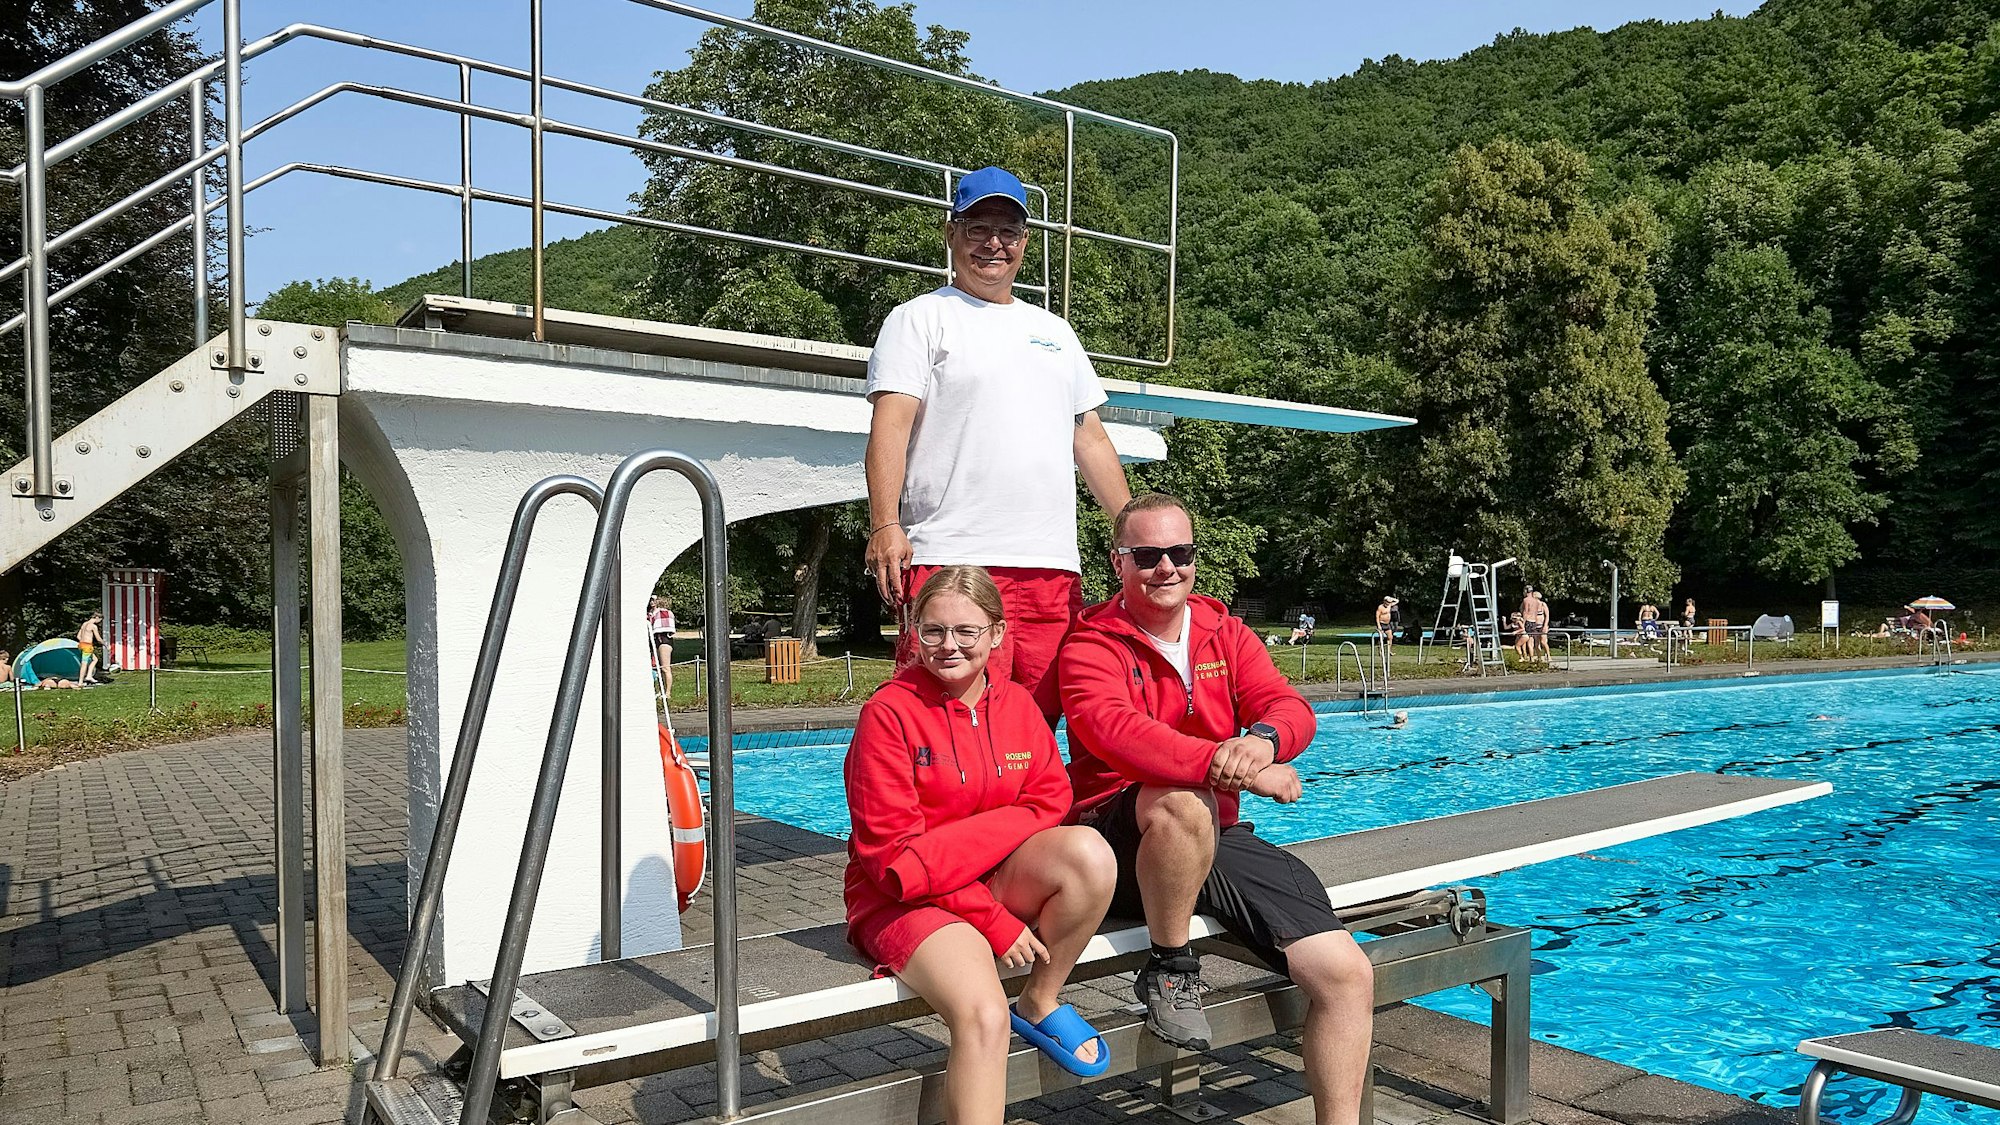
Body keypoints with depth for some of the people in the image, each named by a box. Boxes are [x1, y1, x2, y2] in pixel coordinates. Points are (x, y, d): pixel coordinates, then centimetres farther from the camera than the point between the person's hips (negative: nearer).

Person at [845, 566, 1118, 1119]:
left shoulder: (1017, 703, 2)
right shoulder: (888, 711, -13)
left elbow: (1049, 803, -4)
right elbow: (891, 851, -14)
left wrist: (951, 846, -21)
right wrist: (994, 922, -17)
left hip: (999, 880, 5)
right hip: (905, 900, -5)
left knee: (1088, 852, -25)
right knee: (984, 1017, -31)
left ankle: (1040, 1004, -2)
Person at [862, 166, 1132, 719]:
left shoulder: (1055, 331, 24)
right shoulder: (919, 319, 7)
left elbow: (1090, 437, 26)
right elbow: (891, 423, -5)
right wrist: (885, 524, -19)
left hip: (1053, 566, 5)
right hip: (951, 560, -5)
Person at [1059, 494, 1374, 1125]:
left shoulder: (1226, 634, 11)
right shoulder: (1091, 646, -5)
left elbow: (1290, 708, -2)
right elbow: (1116, 731, -25)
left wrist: (1263, 737, -28)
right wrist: (1228, 766, -37)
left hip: (1216, 838, 5)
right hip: (1121, 842, -5)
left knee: (1346, 974, -8)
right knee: (1183, 803, -40)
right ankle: (1169, 970, -14)